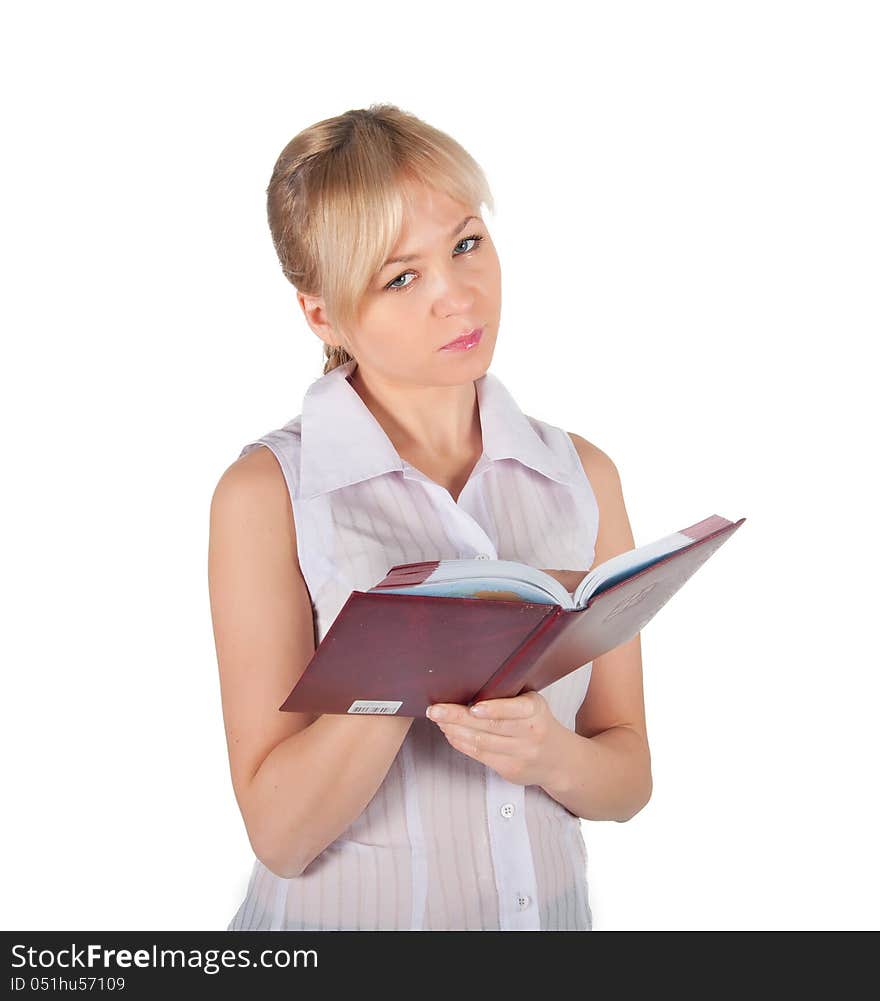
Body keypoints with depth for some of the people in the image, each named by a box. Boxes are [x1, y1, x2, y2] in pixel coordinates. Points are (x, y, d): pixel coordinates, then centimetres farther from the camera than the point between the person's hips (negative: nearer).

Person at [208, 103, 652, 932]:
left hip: (552, 905, 3)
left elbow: (629, 775, 3)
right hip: (345, 910, -2)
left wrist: (552, 755, -16)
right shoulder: (268, 493, -10)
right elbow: (279, 831, -13)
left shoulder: (582, 476, -1)